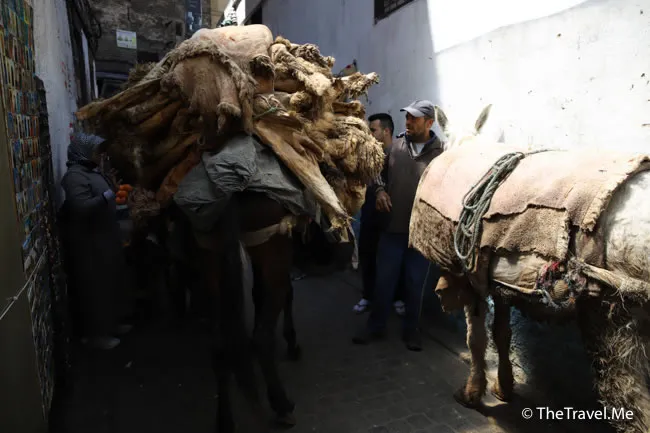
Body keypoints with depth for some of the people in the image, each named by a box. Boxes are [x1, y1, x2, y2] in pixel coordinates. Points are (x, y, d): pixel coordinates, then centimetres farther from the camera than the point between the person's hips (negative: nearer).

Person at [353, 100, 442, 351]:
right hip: (392, 226, 3)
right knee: (384, 279, 10)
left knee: (415, 283, 11)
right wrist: (380, 190, -1)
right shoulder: (395, 147, 4)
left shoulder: (441, 153, -5)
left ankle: (411, 329, 30)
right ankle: (376, 326, 28)